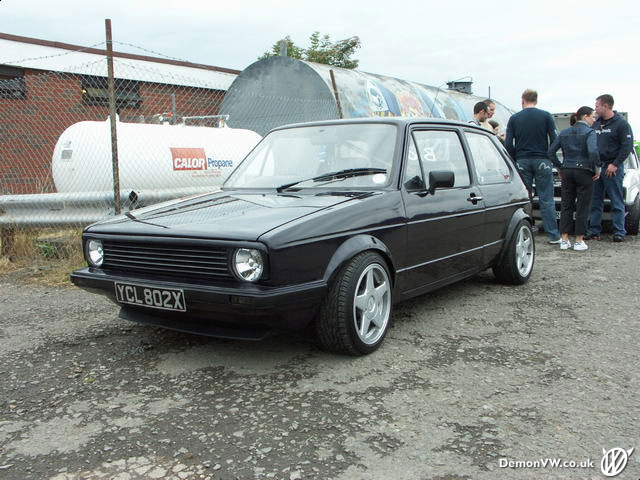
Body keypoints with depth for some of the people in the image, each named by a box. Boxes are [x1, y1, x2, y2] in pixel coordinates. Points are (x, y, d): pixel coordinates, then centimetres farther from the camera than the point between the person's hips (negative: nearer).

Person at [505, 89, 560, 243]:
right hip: (542, 161, -1)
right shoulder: (546, 116, 1)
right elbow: (554, 139, -3)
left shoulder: (514, 118, 3)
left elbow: (508, 144, -1)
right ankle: (553, 235, 3)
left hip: (522, 161, 1)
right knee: (546, 200, 2)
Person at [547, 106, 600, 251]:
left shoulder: (564, 133, 9)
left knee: (566, 206, 8)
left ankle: (564, 240, 6)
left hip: (567, 172, 5)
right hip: (584, 172, -5)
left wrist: (559, 167, 12)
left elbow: (551, 151, 5)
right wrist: (597, 168, -10)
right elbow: (593, 151, -23)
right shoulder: (589, 132, -7)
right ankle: (579, 241, 4)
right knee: (582, 207, 2)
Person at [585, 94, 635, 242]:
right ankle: (594, 231, 10)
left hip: (612, 168, -6)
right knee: (595, 202, 5)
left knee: (617, 202, -2)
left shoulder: (621, 123, -3)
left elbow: (627, 146, -8)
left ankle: (619, 232, 1)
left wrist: (615, 164, -14)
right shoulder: (595, 124, 15)